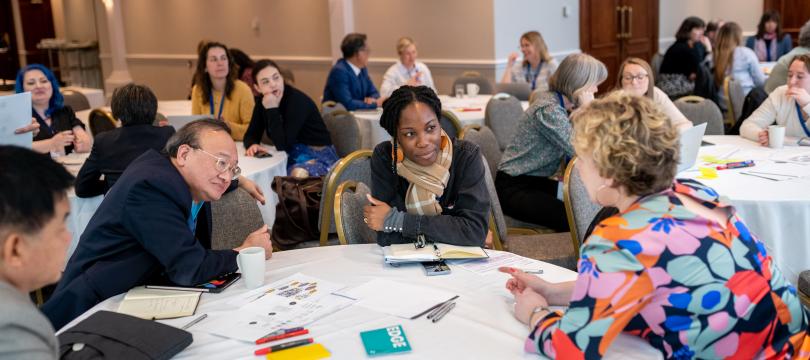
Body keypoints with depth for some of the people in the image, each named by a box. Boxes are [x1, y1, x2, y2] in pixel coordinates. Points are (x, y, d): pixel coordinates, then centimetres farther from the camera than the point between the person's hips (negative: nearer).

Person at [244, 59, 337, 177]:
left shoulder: (298, 100, -21)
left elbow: (283, 145, -26)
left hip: (319, 158, -7)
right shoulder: (262, 101, 1)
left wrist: (272, 109, -28)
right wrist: (252, 145, -21)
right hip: (292, 158, 7)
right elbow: (251, 134, 1)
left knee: (297, 175, -36)